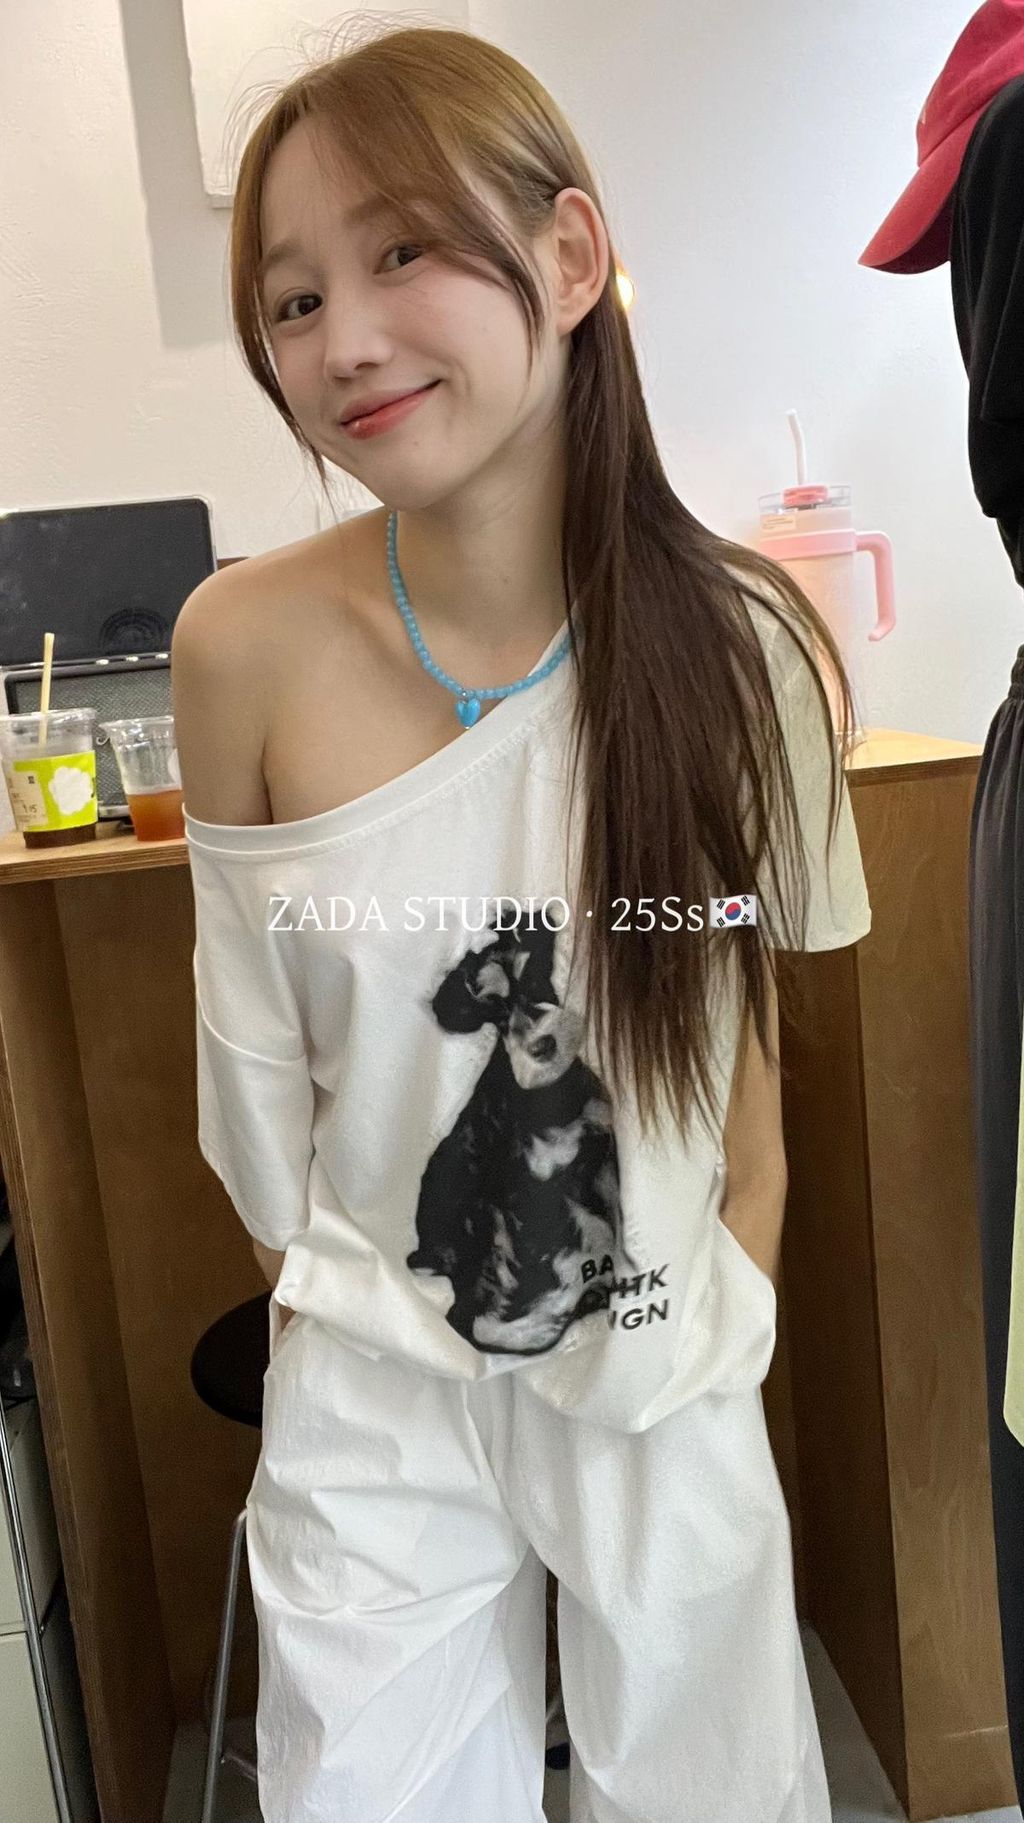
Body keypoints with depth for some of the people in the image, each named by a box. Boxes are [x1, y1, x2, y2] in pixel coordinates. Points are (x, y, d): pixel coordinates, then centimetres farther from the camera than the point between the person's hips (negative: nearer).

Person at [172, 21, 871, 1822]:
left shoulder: (747, 648, -14)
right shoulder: (244, 650, -16)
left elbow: (744, 1038, -2)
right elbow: (252, 1047, -4)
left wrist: (732, 1319, 3)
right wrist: (336, 1295, 6)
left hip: (672, 1387, 1)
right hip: (375, 1398, 0)